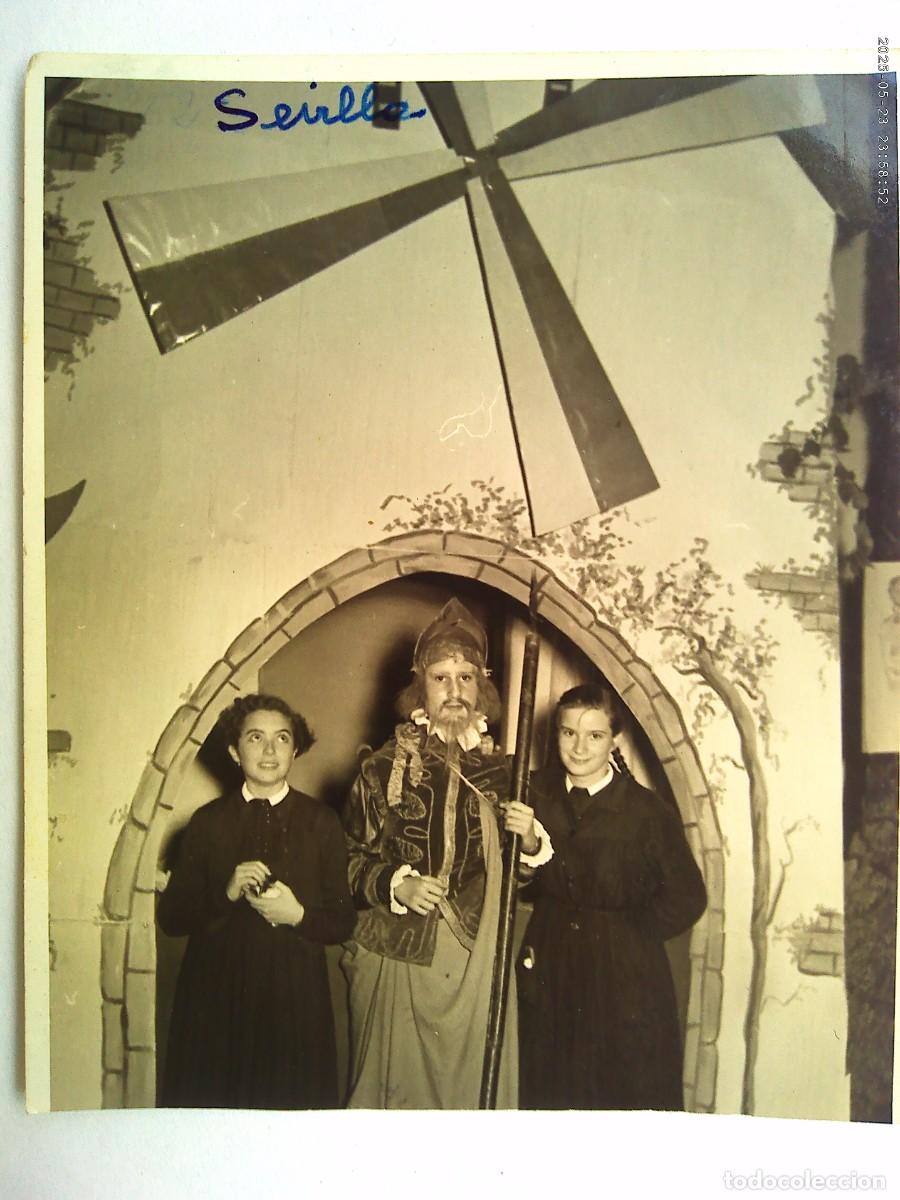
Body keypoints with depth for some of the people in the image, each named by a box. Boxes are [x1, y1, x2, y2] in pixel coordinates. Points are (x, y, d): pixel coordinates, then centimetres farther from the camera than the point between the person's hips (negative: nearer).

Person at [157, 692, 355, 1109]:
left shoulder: (321, 822, 2)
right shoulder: (208, 821, 3)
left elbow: (343, 921, 3)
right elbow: (170, 916, 1)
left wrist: (298, 916, -15)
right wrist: (226, 893, -15)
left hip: (296, 999, 0)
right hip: (216, 996, 0)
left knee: (292, 1099, 9)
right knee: (213, 1098, 9)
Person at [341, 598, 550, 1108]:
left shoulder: (504, 771, 5)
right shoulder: (384, 767, -3)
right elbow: (350, 859, 0)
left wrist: (531, 841, -10)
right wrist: (396, 884, -16)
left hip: (480, 967, 2)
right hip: (399, 962, -2)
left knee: (476, 1084, 10)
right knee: (399, 1088, 7)